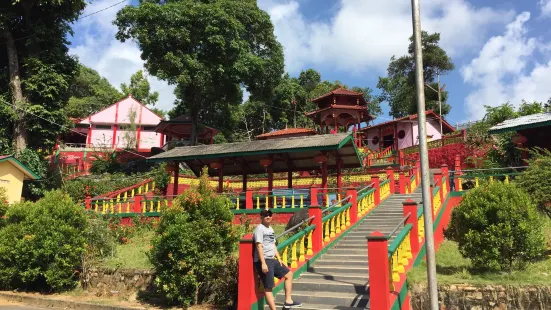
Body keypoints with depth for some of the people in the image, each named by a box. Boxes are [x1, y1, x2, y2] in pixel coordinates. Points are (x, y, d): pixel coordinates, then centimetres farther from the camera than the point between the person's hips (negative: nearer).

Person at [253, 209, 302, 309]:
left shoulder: (270, 229, 16)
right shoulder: (260, 228, -11)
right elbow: (259, 246, -19)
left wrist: (278, 258, 14)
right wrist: (263, 263, -25)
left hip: (272, 260, 10)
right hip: (263, 261, -10)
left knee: (289, 274, 16)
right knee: (268, 287, -8)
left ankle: (288, 301, 20)